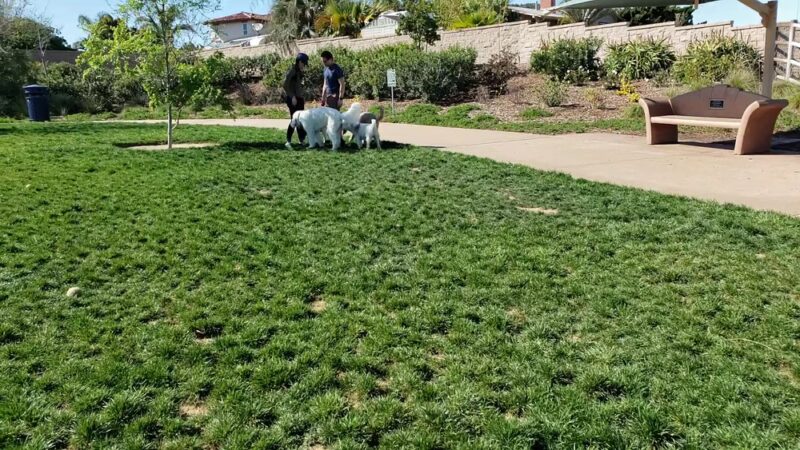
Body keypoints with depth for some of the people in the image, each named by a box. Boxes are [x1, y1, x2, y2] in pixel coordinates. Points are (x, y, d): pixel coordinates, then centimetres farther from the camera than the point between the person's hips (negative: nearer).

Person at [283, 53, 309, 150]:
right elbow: (285, 85, -17)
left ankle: (302, 139, 17)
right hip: (292, 98, -8)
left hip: (299, 98, 8)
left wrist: (302, 98, 14)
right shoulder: (292, 71, -11)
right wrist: (292, 96, -19)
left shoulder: (300, 72, 13)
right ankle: (288, 141, -8)